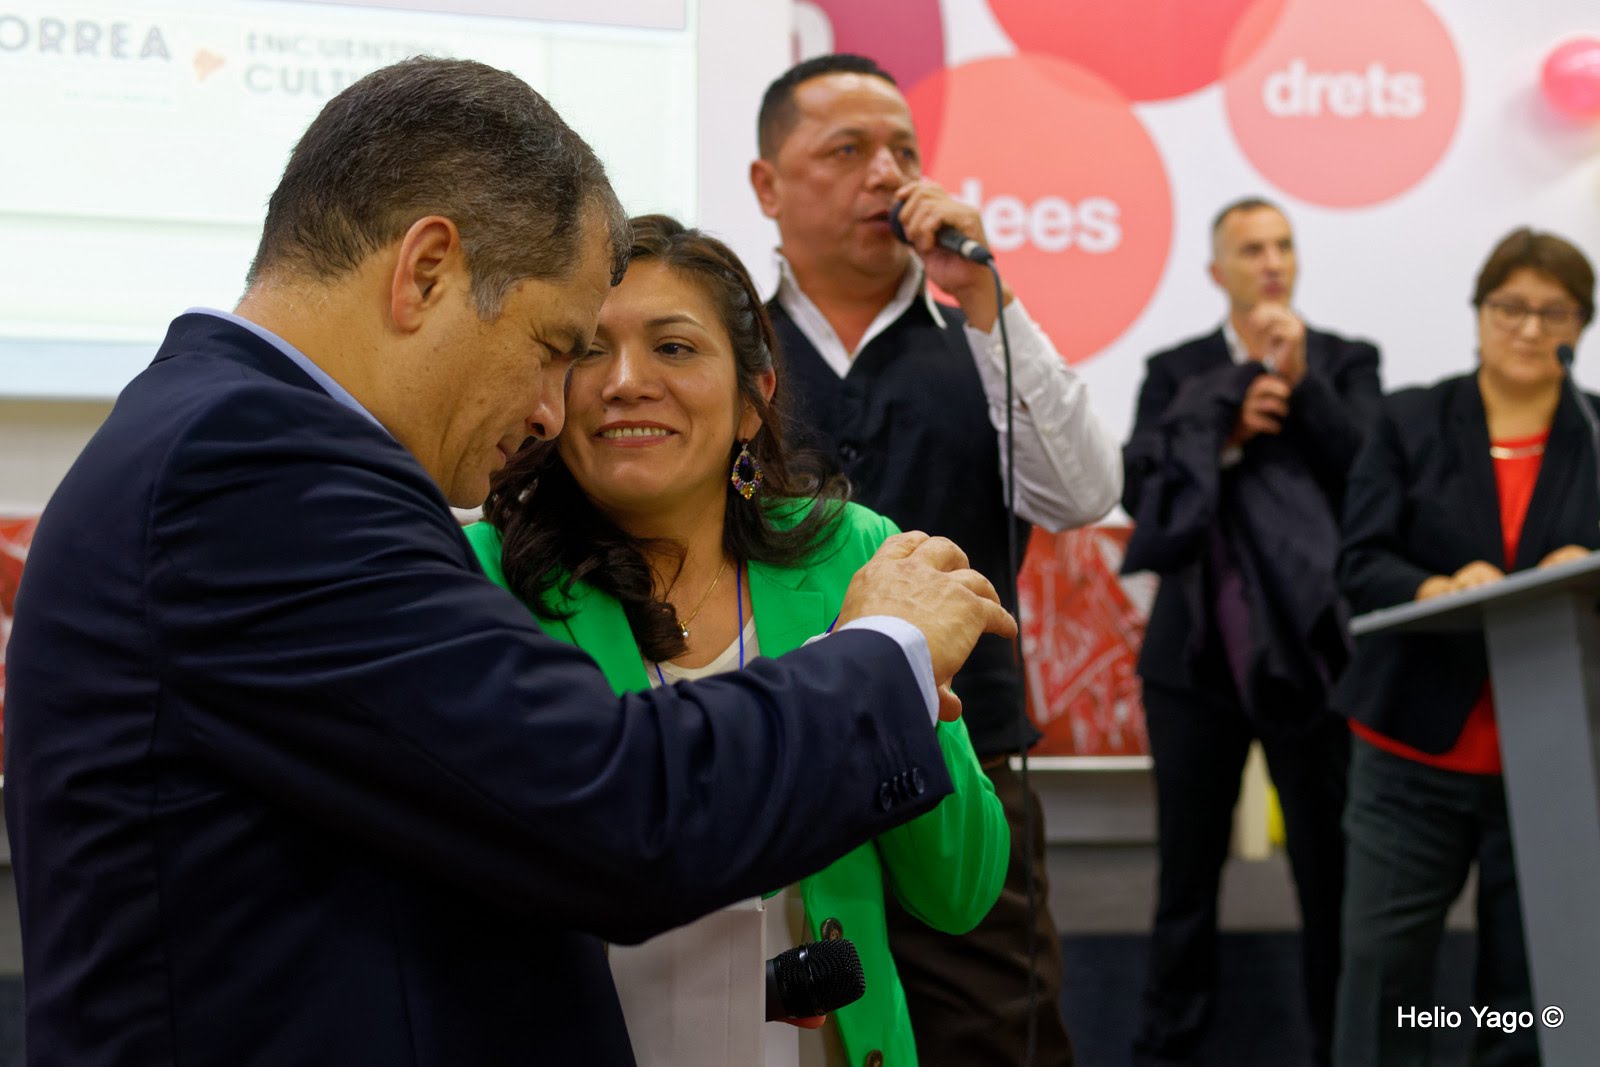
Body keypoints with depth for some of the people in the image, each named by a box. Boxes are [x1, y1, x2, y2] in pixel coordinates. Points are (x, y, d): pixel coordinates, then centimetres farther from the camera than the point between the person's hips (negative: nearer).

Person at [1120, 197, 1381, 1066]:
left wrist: (1302, 384, -14)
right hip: (1196, 653, 1)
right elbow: (1138, 488, 0)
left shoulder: (1345, 362, 7)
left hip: (1308, 647, -1)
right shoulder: (1175, 372, 10)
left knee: (1331, 870, 2)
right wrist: (1226, 432, -11)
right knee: (1186, 871, 9)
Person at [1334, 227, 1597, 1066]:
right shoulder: (1410, 422, 5)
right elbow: (1360, 562, -4)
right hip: (1416, 752, 0)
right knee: (1379, 968, 1)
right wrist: (1438, 589, -24)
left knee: (1530, 995, 5)